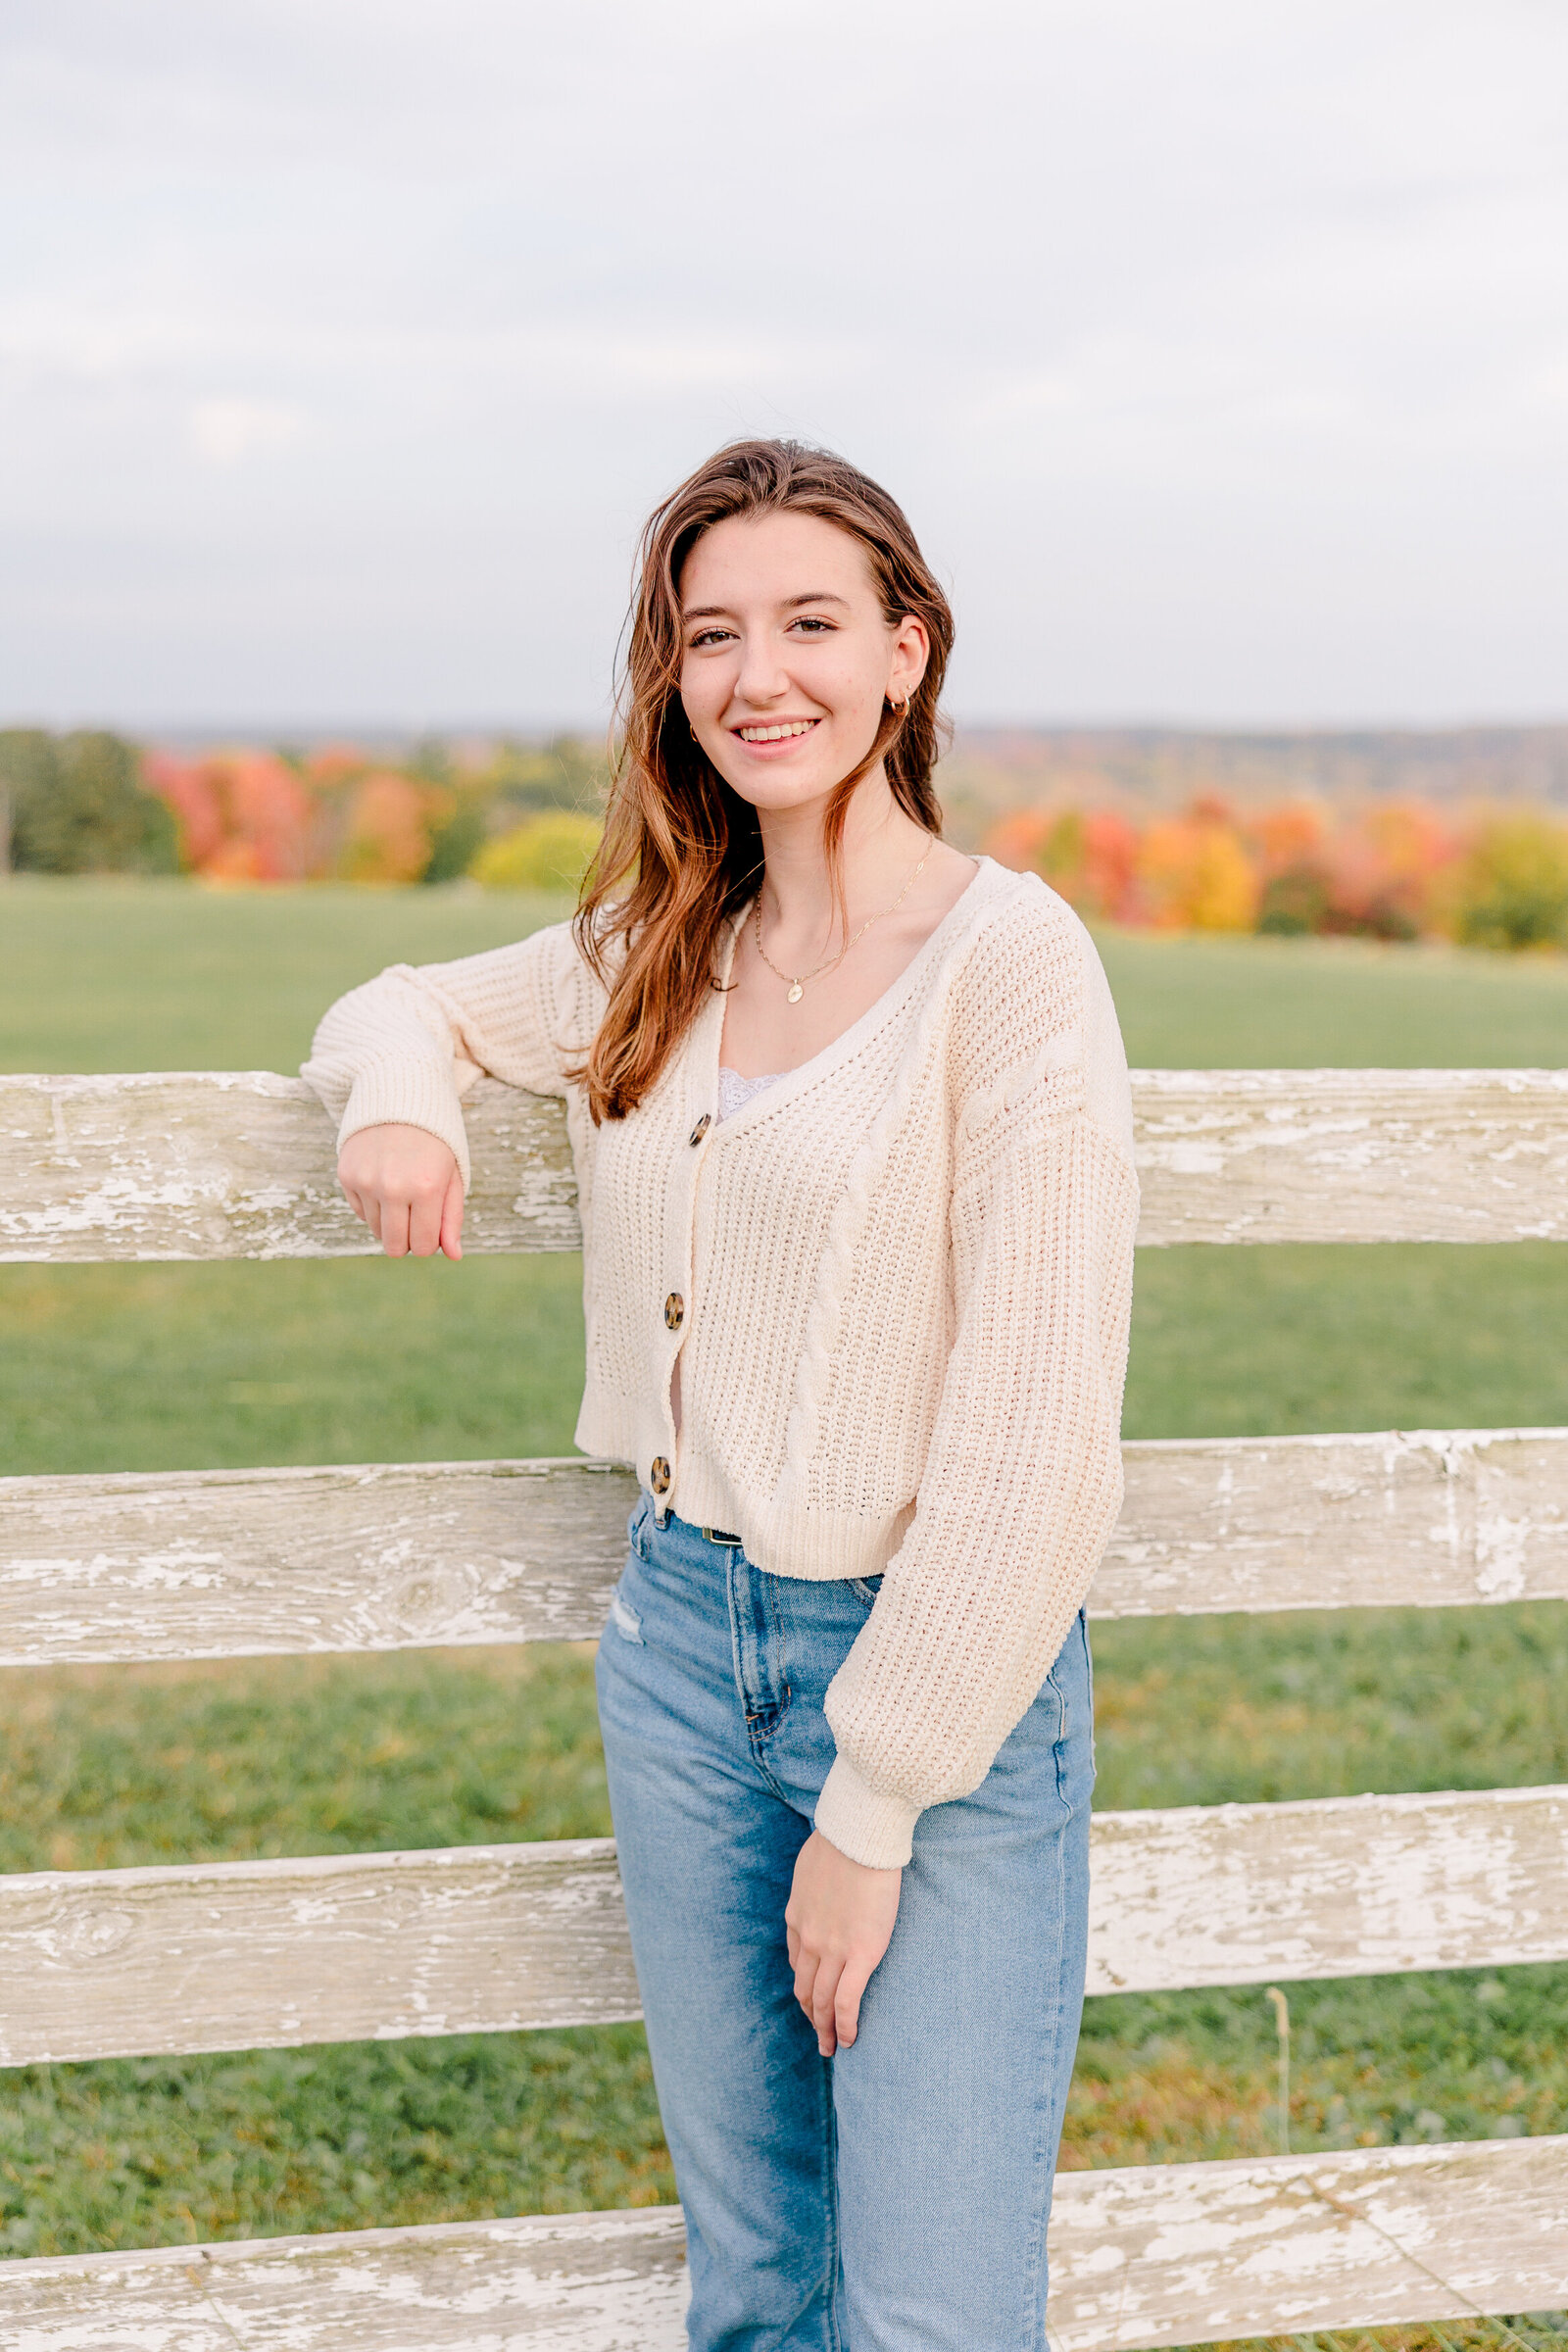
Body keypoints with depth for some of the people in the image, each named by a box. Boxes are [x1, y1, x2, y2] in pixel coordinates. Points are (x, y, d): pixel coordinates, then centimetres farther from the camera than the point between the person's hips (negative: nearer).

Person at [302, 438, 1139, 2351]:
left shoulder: (1008, 957, -13)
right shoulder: (656, 956, 6)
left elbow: (1032, 1432, -16)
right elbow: (409, 1001, 24)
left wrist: (877, 1802, -14)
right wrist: (399, 1094, -2)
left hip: (943, 1668, -5)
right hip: (686, 1636, 6)